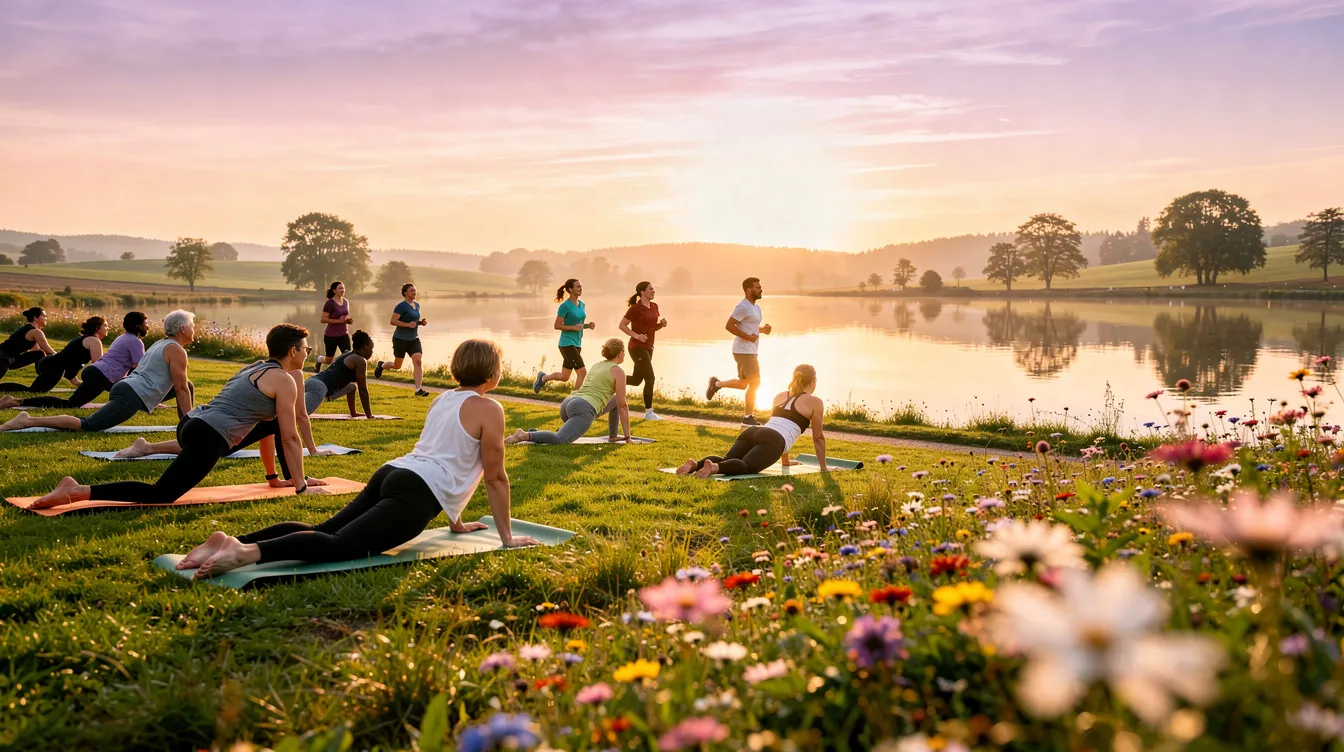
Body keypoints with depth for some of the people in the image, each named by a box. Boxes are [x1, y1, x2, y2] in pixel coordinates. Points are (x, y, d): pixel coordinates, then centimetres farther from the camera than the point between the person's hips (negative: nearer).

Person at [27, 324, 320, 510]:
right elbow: (290, 438, -4)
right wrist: (302, 487, 4)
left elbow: (264, 424, 31)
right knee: (158, 495, -15)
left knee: (273, 421, 24)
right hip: (207, 439, -10)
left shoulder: (254, 368, 23)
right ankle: (78, 491, -24)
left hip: (191, 424, 10)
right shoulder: (284, 380, -4)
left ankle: (291, 479, 29)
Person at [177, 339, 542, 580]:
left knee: (324, 531, 1)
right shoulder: (488, 409, 0)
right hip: (416, 493, -9)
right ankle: (247, 552, -42)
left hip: (390, 475, 9)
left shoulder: (443, 400, 27)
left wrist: (456, 521, 42)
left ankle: (233, 540, -16)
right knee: (341, 545, -22)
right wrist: (507, 537, 8)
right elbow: (495, 477, 1)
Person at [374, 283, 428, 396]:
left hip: (414, 339, 5)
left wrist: (421, 322, 4)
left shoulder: (417, 305, 9)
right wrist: (408, 324, -26)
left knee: (417, 361, -14)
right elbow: (393, 321, -19)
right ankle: (381, 365, 41)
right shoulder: (402, 306, -14)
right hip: (401, 339, -5)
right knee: (397, 366, 7)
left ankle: (418, 389, -16)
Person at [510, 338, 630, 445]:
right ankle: (525, 435, -38)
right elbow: (622, 405, 4)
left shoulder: (597, 366, 28)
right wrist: (627, 436, 10)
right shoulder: (618, 372, 4)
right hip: (584, 409, -9)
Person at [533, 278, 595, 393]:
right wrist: (574, 327, -22)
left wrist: (588, 325, 0)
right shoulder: (565, 306, -12)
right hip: (567, 343, -8)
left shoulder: (581, 304, 10)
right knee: (582, 372, -16)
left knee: (564, 377, 14)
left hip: (577, 344, 8)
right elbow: (557, 326, -12)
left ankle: (543, 377, 38)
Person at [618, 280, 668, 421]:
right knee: (650, 379, -12)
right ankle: (648, 412, -4)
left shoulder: (654, 306, 9)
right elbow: (622, 325, -12)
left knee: (636, 380, 15)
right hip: (637, 348, -8)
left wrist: (662, 324, -4)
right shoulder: (635, 308, -14)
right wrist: (637, 336, -23)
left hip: (648, 348, 9)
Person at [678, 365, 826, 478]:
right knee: (746, 466, -28)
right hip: (772, 440, -6)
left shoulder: (779, 396, 35)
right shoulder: (815, 402, 18)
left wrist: (786, 460, 55)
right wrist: (823, 467, 35)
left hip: (752, 431, 6)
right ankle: (714, 467, -57)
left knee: (725, 461, -10)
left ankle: (695, 464, -38)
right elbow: (818, 437, 23)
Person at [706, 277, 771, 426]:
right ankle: (748, 417, 3)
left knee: (743, 383, 16)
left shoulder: (756, 307, 14)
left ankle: (716, 383, 28)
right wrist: (748, 337, -23)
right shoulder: (743, 307, -16)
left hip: (750, 351, 10)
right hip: (744, 351, -10)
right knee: (755, 383, -5)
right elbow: (729, 326, -22)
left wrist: (762, 329, 5)